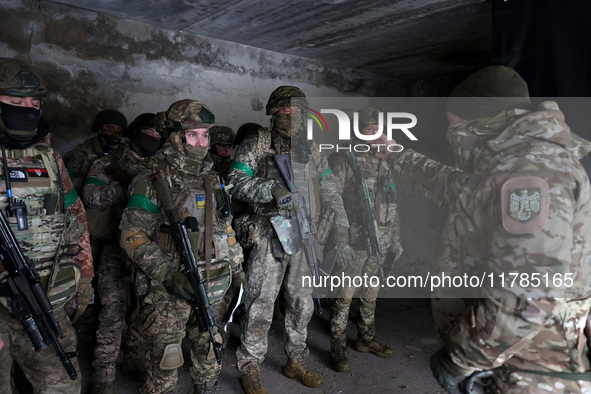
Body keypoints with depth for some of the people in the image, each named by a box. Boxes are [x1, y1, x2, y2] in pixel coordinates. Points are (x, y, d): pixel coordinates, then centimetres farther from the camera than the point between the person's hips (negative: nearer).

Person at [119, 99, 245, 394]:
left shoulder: (213, 181, 9)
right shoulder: (152, 184, -10)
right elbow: (132, 237, -13)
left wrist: (237, 268, 15)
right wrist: (169, 274, -22)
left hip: (214, 290, 5)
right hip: (170, 292, -5)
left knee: (209, 354, 19)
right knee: (164, 362, 6)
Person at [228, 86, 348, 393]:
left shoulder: (311, 149, 12)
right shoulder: (255, 145, -1)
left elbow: (329, 190, 14)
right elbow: (236, 183, -10)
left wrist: (344, 227, 12)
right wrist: (271, 189, -25)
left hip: (303, 238, 5)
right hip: (268, 237, -4)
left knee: (302, 304, 13)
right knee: (261, 305, 1)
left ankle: (296, 362, 32)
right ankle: (250, 369, 19)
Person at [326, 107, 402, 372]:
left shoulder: (384, 165, 14)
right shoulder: (343, 161, -7)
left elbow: (393, 206, 19)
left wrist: (394, 241, 18)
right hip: (352, 244, -6)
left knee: (371, 296, 18)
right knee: (344, 298, 1)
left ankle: (366, 340, 36)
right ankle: (338, 350, 16)